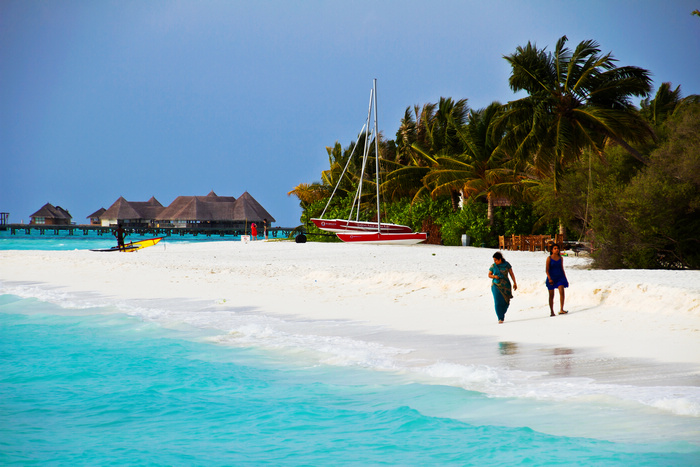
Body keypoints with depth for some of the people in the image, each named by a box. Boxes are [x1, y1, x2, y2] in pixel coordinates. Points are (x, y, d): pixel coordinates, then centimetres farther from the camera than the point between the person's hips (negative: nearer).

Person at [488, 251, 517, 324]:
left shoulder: (506, 264, -1)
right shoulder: (493, 266, -3)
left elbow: (511, 274, 5)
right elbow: (489, 275, 7)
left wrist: (514, 283, 1)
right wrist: (494, 276, -14)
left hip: (506, 285, 1)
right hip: (496, 285, -1)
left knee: (506, 302, 2)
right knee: (498, 302, -11)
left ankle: (502, 313, 31)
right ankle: (500, 318, -7)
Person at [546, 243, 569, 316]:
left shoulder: (561, 258, 8)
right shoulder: (549, 258, -4)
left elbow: (562, 269, 15)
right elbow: (547, 269, -7)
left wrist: (566, 279, 13)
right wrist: (549, 278, -19)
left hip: (560, 277, 2)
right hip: (552, 278, -2)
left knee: (562, 292, -17)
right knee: (551, 295, 5)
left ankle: (561, 310, -20)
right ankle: (551, 311, 16)